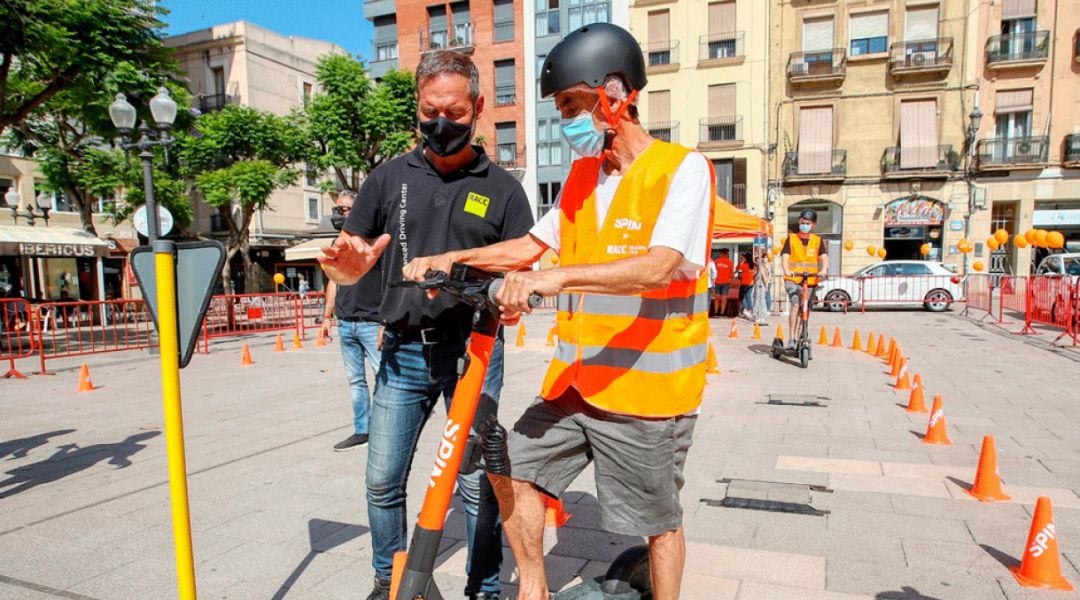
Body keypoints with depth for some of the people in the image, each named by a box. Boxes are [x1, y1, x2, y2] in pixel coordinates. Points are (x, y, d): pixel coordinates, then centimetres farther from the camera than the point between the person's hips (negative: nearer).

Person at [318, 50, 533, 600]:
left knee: (476, 483, 3)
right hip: (403, 351, 3)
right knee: (383, 481, 9)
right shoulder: (390, 177, 8)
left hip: (473, 352, -2)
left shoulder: (502, 188, 3)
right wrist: (344, 264, -17)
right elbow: (350, 260, 8)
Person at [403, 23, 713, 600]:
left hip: (647, 389, -7)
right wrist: (451, 259, 2)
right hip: (574, 381, 7)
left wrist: (558, 276, -37)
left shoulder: (682, 169, -11)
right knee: (512, 466, 10)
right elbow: (530, 245, 13)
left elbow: (659, 267, -26)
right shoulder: (583, 175, 12)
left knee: (659, 521, 8)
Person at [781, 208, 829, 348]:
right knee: (795, 305, -24)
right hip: (793, 279, -3)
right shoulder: (791, 239, 1)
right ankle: (791, 338, -23)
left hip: (811, 280, 3)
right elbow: (784, 258, -9)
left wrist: (823, 270, -26)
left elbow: (824, 258, -5)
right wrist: (787, 271, -29)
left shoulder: (817, 240, 7)